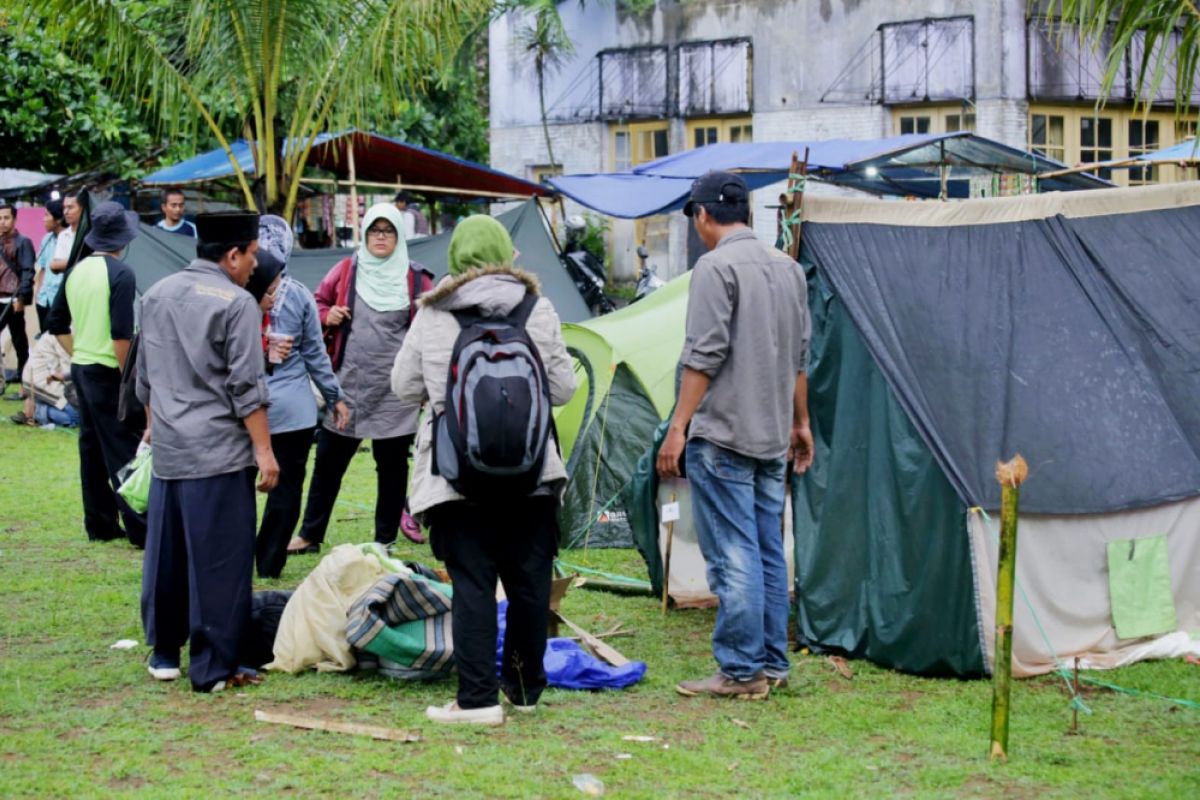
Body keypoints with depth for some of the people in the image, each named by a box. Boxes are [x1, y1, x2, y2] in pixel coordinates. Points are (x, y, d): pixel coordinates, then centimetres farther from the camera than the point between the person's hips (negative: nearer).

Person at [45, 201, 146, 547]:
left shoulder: (76, 271, 8)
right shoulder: (120, 273, -15)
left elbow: (56, 324, 14)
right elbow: (121, 333, -21)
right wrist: (128, 376, -14)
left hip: (81, 368, 8)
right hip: (108, 372, -8)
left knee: (92, 447, 12)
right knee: (124, 449, -6)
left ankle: (99, 524, 17)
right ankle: (140, 528, -6)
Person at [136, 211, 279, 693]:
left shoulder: (156, 296, 10)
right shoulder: (236, 303, -10)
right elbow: (246, 388, -13)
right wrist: (264, 450, -8)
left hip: (167, 450, 7)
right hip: (219, 452, -7)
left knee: (165, 554, 15)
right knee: (219, 563, -1)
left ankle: (164, 653, 25)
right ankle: (213, 668, 2)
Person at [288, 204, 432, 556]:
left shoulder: (415, 279, 1)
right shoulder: (346, 271, 3)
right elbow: (318, 304, 14)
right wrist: (327, 316, -7)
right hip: (347, 385, 1)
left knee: (392, 465, 8)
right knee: (328, 462, 7)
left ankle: (386, 540, 19)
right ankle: (310, 535, 18)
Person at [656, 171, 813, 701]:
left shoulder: (716, 267, -11)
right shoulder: (789, 269, 14)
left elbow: (704, 356, -17)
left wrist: (678, 427, -14)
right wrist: (801, 423, 26)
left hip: (722, 437, -8)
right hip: (772, 438, 8)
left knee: (733, 557, -5)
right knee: (769, 553, 12)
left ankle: (742, 671, -4)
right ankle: (772, 665, 17)